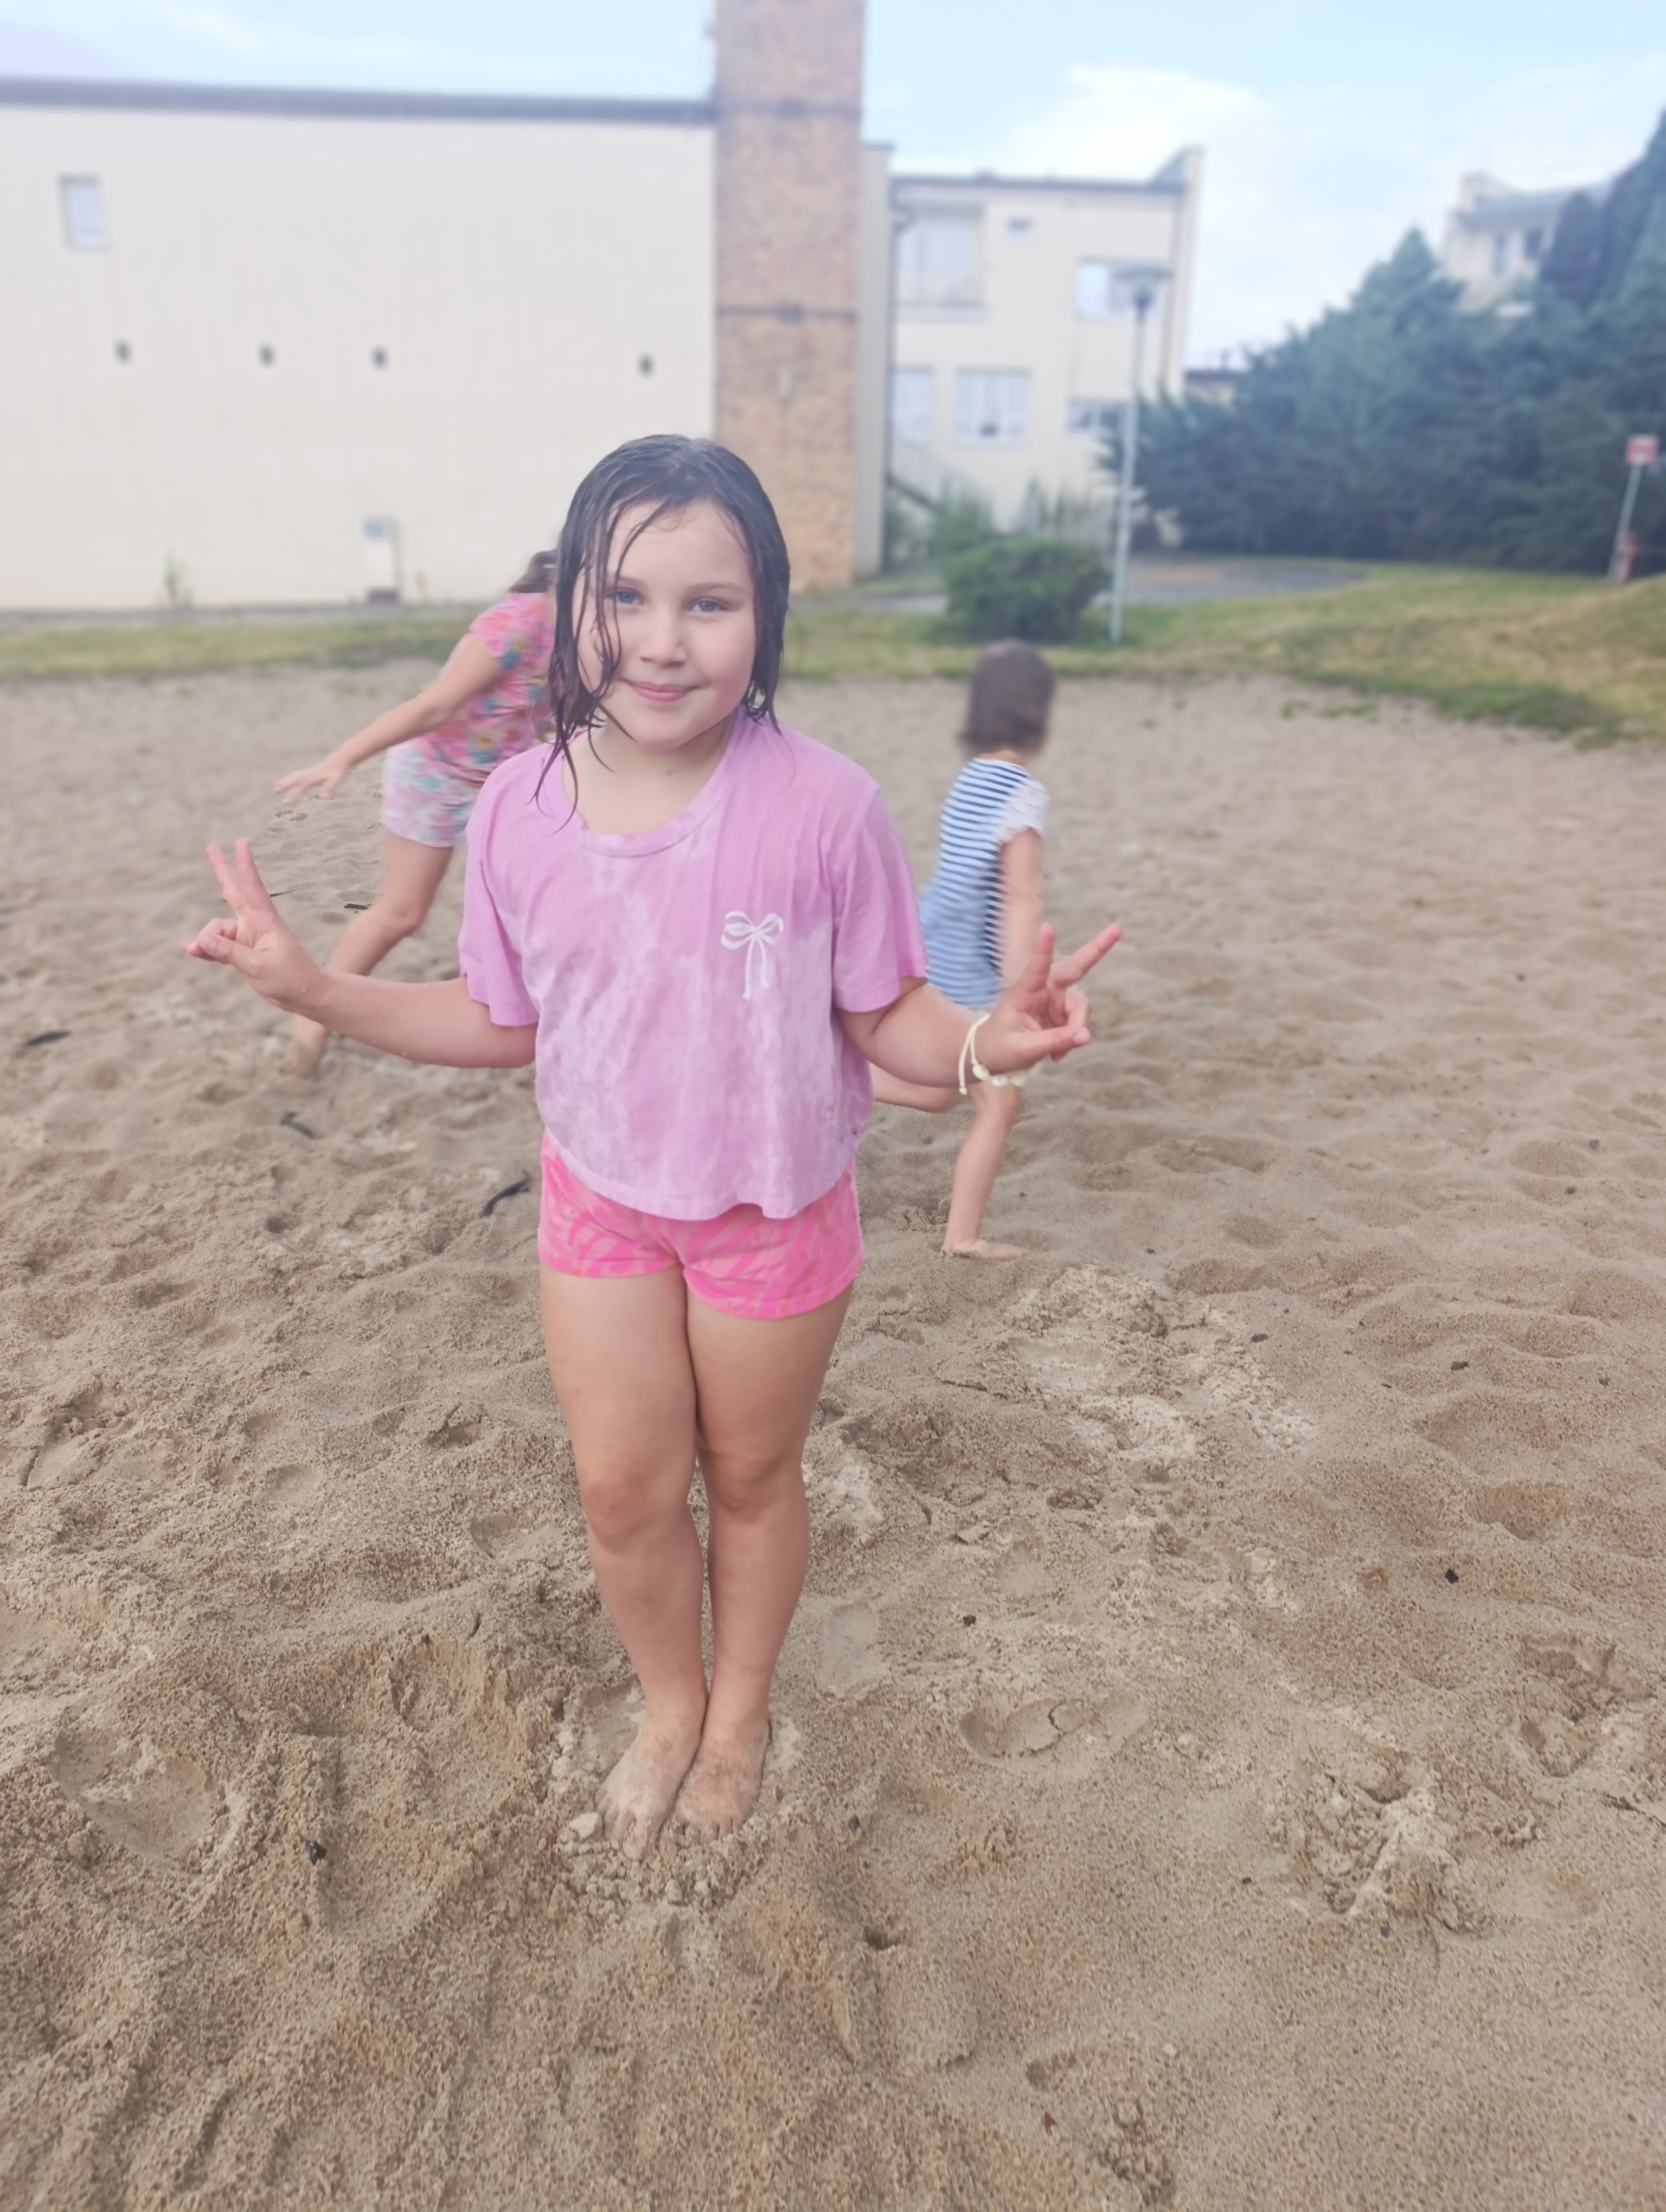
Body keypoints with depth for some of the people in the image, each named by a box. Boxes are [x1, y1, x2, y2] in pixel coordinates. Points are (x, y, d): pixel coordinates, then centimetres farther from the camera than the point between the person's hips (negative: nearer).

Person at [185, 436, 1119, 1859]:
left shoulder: (824, 806, -22)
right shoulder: (521, 810, -12)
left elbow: (884, 1018, -14)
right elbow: (501, 1024, 0)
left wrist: (986, 1043, -35)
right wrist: (313, 988, -8)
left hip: (776, 1209, -2)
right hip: (601, 1203, 3)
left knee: (751, 1477, 18)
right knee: (623, 1487, 13)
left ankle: (740, 1705, 49)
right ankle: (669, 1703, 46)